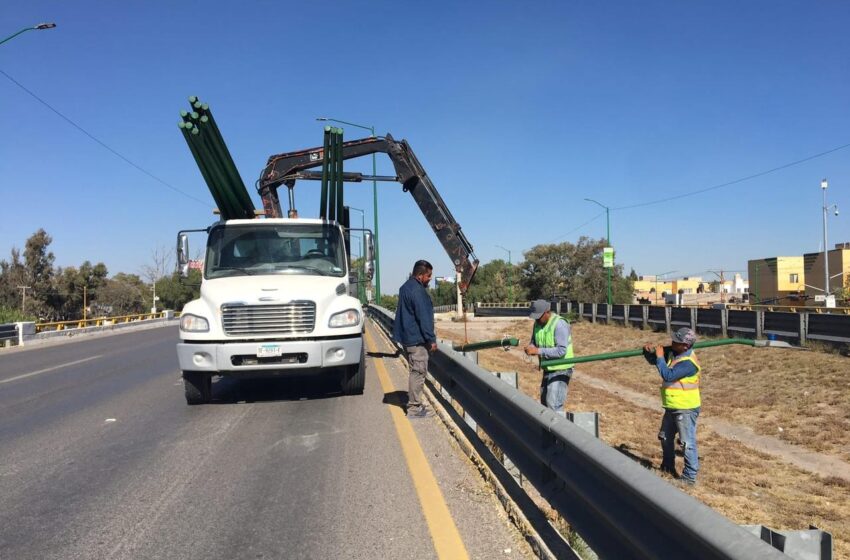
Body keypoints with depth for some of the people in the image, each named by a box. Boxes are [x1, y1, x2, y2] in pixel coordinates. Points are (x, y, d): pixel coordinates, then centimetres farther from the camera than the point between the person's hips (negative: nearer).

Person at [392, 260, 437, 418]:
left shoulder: (406, 287, 14)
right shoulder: (417, 291, -19)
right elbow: (424, 317, -21)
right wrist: (431, 339, -16)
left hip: (408, 337, 10)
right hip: (416, 339, -10)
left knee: (415, 371, 17)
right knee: (418, 372, -5)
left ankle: (414, 402, 25)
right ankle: (414, 408, 0)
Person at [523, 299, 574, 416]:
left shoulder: (559, 325, -23)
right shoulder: (537, 323, 3)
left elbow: (561, 351, -28)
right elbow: (534, 342, 13)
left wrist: (538, 351, -29)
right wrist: (531, 348, -11)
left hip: (560, 369, -9)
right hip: (548, 369, 9)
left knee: (554, 404, -14)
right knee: (544, 402, 17)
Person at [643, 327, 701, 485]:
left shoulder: (688, 362, -26)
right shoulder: (671, 352, 1)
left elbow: (668, 375, -33)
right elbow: (653, 360, 11)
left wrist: (660, 357, -24)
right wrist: (649, 351, -10)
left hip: (686, 409, -10)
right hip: (672, 407, 10)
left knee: (687, 442, -3)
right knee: (665, 437, 22)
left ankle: (690, 476, 6)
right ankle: (668, 467, 39)